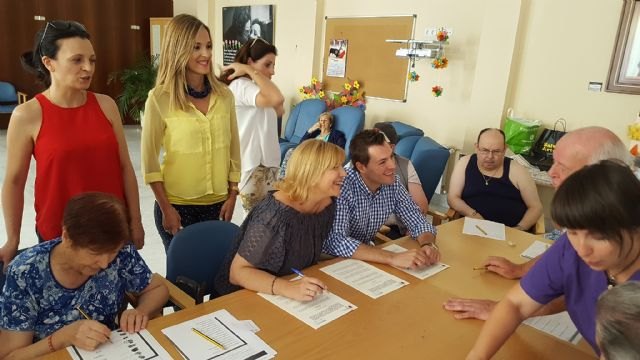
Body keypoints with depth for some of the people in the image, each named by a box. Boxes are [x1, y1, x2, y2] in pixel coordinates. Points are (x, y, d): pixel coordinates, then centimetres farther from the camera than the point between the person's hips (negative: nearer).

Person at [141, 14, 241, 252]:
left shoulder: (224, 95, -1)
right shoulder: (160, 99, -11)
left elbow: (233, 150, 5)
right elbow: (149, 160, -7)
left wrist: (232, 196, 3)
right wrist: (165, 208, -8)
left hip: (217, 204, 3)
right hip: (178, 205, -3)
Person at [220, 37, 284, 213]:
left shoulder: (253, 87, 14)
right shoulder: (240, 85, -19)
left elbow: (279, 110, 12)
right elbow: (277, 99, -36)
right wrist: (250, 71, -22)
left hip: (265, 163, 10)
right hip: (252, 166, -10)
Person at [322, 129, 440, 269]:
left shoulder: (393, 183, -8)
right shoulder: (340, 186, -26)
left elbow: (418, 222, -1)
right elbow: (335, 241, -35)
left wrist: (428, 245, -23)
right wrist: (392, 258, -41)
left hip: (366, 256, 6)